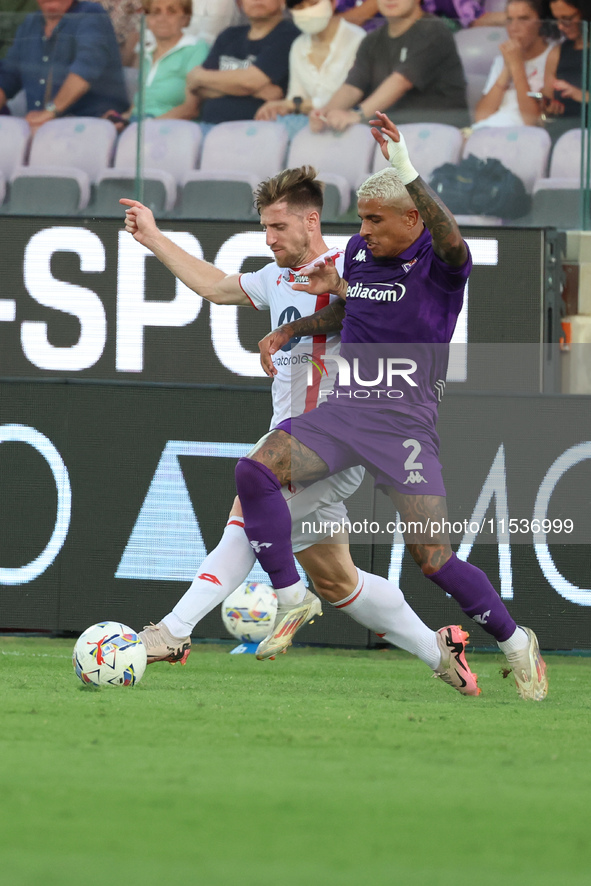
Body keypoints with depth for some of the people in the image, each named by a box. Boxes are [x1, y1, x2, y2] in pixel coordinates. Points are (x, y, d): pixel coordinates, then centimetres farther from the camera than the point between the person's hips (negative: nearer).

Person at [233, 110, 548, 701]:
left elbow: (451, 241, -35)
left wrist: (408, 174, -45)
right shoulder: (358, 252, 11)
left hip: (405, 424, -5)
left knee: (432, 559, -11)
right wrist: (288, 331, 18)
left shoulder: (437, 263, -9)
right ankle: (289, 602, -9)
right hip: (343, 410, 6)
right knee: (255, 469, -20)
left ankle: (514, 642, 13)